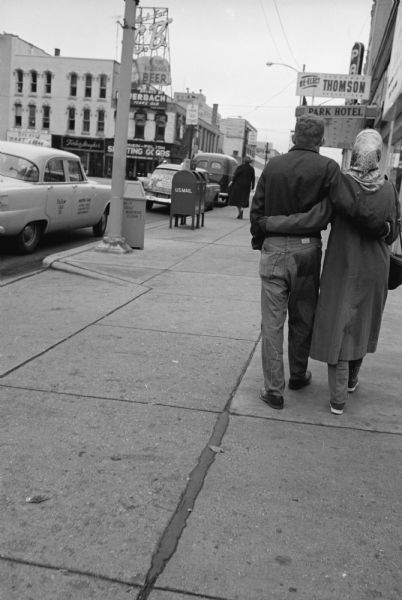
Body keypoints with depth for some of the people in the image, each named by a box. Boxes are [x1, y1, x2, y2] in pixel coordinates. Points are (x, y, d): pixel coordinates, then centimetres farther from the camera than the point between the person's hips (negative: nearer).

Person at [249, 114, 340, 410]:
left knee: (272, 322, 6)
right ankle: (298, 375, 34)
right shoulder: (328, 168, -6)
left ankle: (273, 389, 10)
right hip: (307, 249, -1)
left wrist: (258, 241, 13)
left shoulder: (273, 166, 2)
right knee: (303, 319, 17)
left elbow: (257, 210, 4)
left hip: (273, 249, 1)